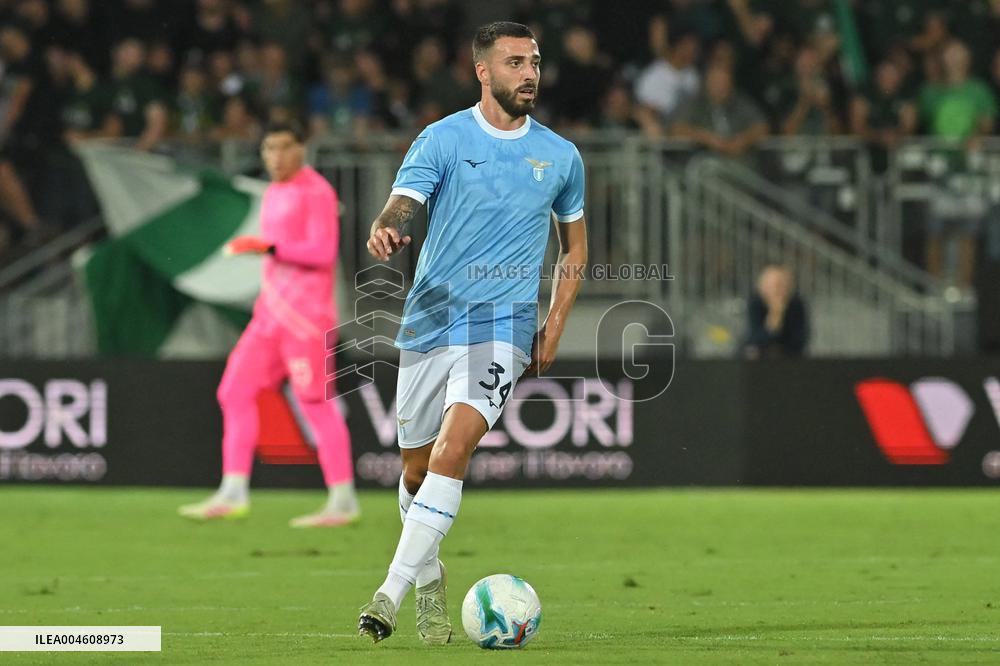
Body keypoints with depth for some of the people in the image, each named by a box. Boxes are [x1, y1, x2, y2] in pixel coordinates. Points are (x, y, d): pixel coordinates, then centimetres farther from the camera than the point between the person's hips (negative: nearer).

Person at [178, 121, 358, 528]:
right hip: (272, 312, 9)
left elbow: (323, 252, -19)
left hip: (305, 315, -9)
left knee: (315, 402, -9)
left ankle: (343, 502, -4)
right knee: (236, 392, 4)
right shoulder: (275, 193, 18)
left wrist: (268, 247, -26)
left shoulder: (315, 191, -9)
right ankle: (232, 494, 6)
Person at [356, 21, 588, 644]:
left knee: (453, 447, -22)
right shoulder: (443, 139, 0)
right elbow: (401, 205, -13)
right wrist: (384, 229, -39)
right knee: (416, 469, 9)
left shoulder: (561, 156, 7)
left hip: (503, 323, -1)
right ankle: (429, 578, 35)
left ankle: (393, 589, -23)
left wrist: (554, 329, 9)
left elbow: (575, 246, 20)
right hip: (429, 319, 1)